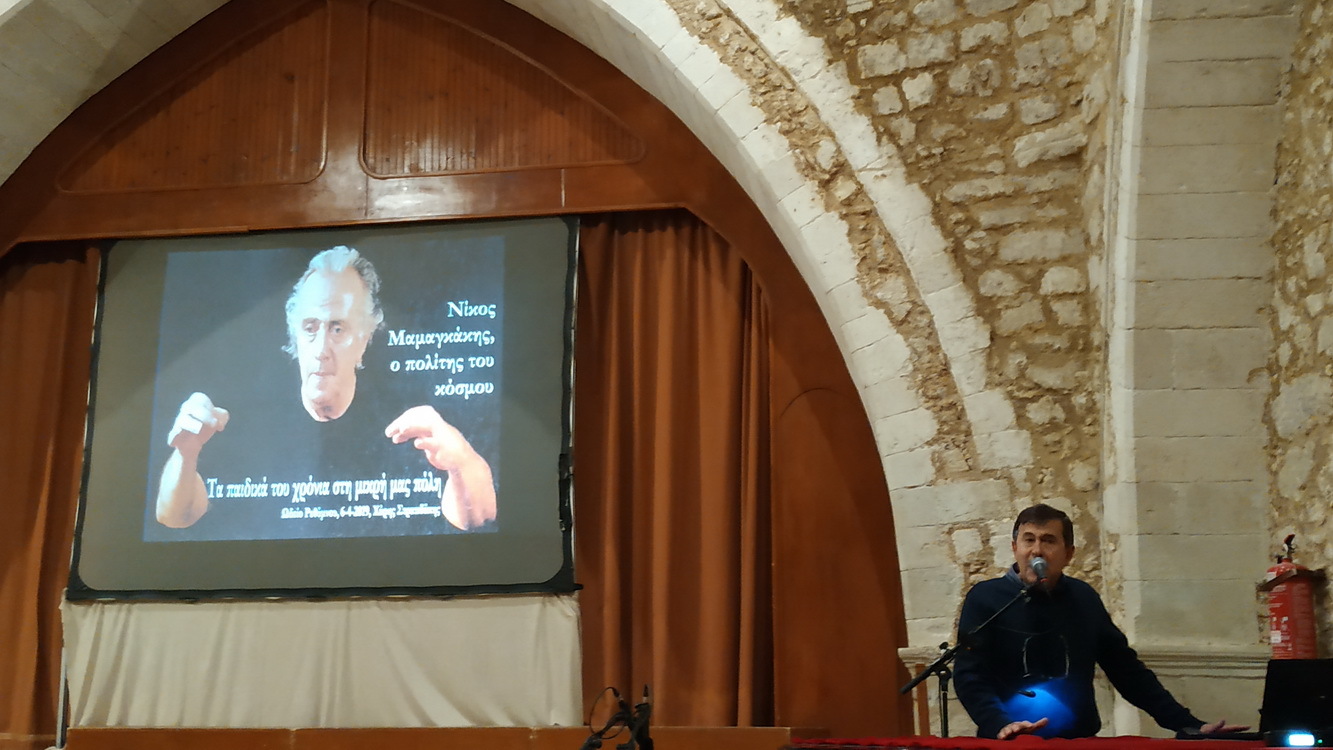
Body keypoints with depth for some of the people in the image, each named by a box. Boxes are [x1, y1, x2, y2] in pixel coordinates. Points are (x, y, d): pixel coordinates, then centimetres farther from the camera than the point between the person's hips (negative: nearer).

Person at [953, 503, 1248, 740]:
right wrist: (998, 724, -26)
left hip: (1079, 742, 3)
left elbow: (1126, 668, 13)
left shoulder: (1083, 599, 10)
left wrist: (1186, 724, 7)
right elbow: (969, 675, -9)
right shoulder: (986, 598, -2)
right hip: (1010, 745, -3)